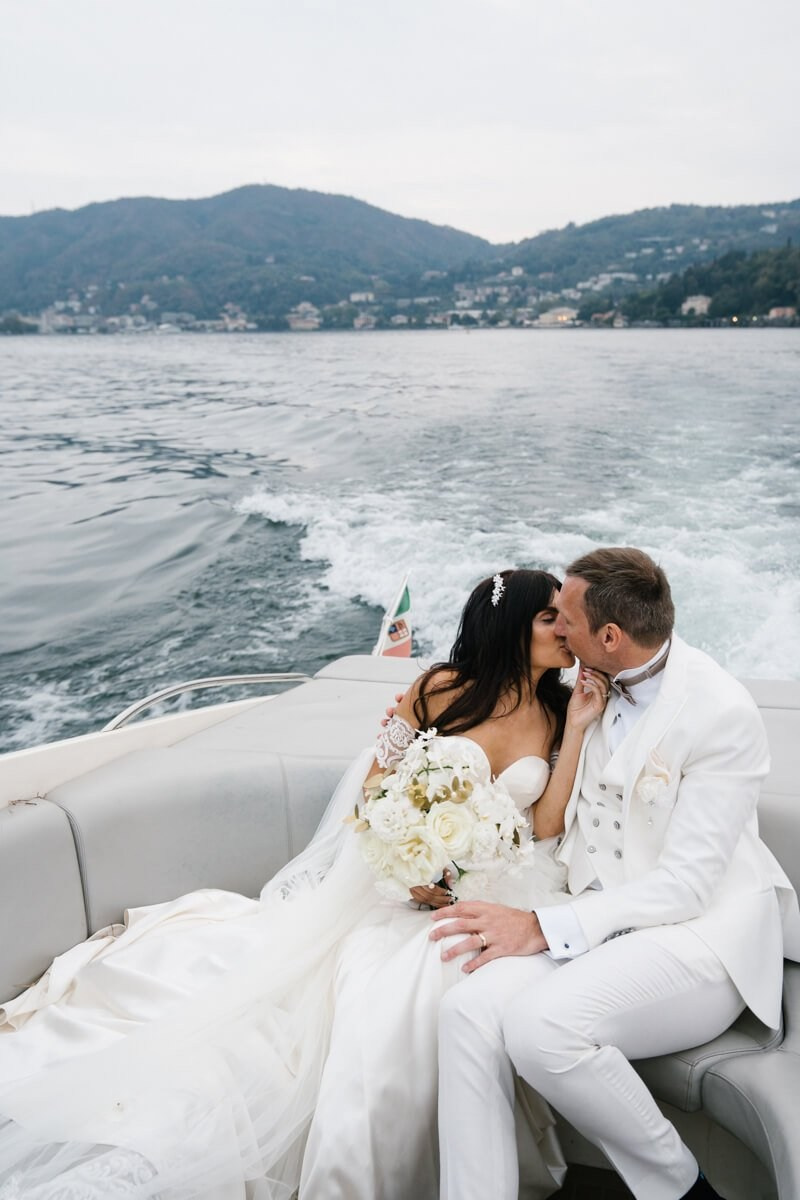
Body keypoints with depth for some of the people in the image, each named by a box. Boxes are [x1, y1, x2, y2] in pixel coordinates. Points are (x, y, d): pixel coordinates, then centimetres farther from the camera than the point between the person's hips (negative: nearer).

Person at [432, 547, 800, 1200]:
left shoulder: (723, 713, -16)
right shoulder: (591, 681, 5)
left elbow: (686, 885, -18)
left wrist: (544, 927, -21)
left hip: (705, 931, -5)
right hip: (603, 918, 6)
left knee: (541, 1022, -30)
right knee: (469, 1010, -22)